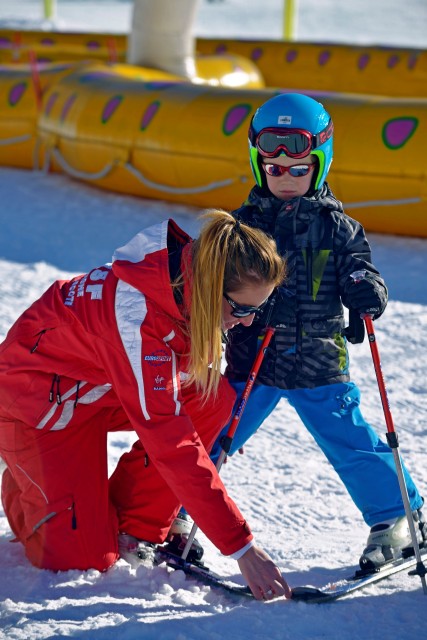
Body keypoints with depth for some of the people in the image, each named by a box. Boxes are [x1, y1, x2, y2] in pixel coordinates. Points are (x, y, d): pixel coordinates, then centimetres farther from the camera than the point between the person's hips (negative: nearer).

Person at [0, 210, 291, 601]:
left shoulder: (189, 272, -16)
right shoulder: (135, 316, -39)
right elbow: (171, 443, -40)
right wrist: (241, 546, -39)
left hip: (101, 386, 8)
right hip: (37, 396, -8)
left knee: (215, 396, -17)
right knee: (83, 558, -15)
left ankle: (136, 529, -3)